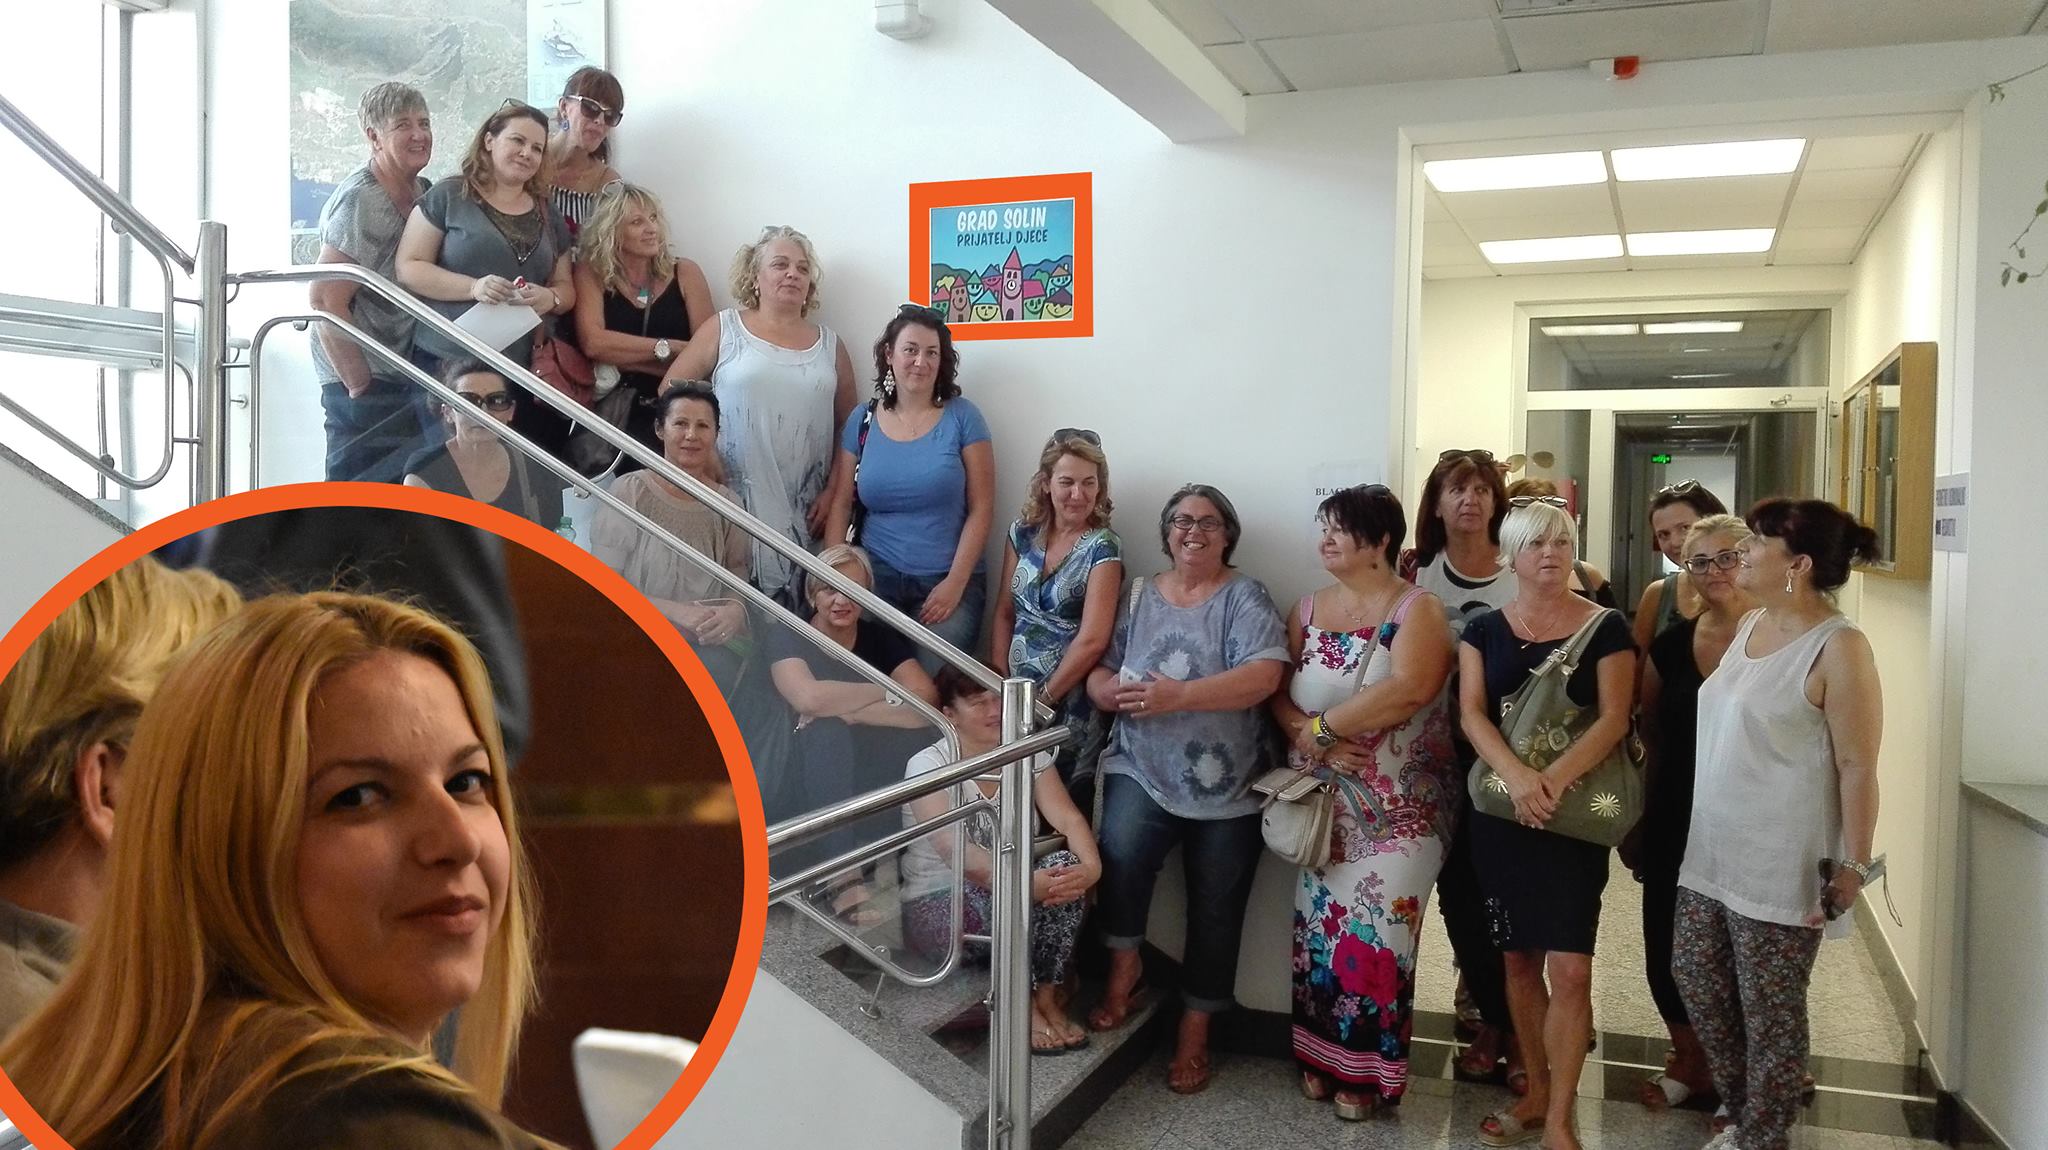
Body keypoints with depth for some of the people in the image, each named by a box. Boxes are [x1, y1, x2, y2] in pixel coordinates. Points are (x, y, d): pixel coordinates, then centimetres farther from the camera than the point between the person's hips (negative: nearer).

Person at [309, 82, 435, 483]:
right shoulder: (359, 199, -15)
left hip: (408, 380, 9)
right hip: (367, 384, -8)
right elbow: (325, 300, -20)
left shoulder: (424, 193, 10)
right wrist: (360, 385, -18)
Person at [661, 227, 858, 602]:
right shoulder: (723, 329, 6)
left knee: (792, 612, -2)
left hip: (802, 514, 2)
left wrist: (833, 494, 4)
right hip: (733, 504, -2)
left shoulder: (829, 345, 13)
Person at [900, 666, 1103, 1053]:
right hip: (937, 903, -5)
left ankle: (1047, 997, -15)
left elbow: (1068, 819, -12)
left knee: (1064, 867, -26)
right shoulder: (928, 766, -16)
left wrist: (1091, 865, -34)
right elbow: (956, 851, -30)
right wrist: (1025, 883, -44)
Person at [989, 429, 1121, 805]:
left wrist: (1043, 697, -10)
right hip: (1017, 692, 4)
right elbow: (1005, 611, 9)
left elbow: (1092, 641, -16)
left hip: (1069, 701, -4)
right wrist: (1000, 679, -1)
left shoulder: (1102, 548, -12)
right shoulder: (1023, 533, 4)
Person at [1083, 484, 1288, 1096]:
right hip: (1144, 771, 1)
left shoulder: (1245, 597, -3)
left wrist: (1179, 694, -29)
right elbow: (1098, 674, 7)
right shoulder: (1140, 598, 10)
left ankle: (1195, 1030, 23)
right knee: (1120, 847, -27)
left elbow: (1263, 677, -18)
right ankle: (1124, 964, -2)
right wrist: (1113, 691, -18)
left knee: (1215, 909, 4)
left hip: (1228, 788, -1)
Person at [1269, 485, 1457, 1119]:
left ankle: (1367, 1071, 11)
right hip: (1322, 803, 5)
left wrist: (1320, 725, -17)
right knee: (1318, 924, 8)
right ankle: (1320, 1057, 22)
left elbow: (1409, 690, -22)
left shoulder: (1417, 609, -6)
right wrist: (1309, 739, -16)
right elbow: (1277, 692, 4)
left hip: (1398, 809, -5)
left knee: (1374, 930, -5)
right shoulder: (1308, 609, 10)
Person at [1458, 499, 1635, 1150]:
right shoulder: (1484, 629, 6)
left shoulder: (1606, 627, -1)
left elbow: (1614, 718, -9)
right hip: (1500, 811, 3)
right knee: (1519, 960, 11)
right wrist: (1517, 777, -22)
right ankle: (1537, 1092, 26)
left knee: (1570, 968, -7)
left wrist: (1555, 779, -24)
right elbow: (1471, 713, -4)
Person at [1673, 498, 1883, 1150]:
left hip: (1780, 865, -8)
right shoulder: (1749, 625, 8)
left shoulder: (1837, 647, -17)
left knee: (1770, 1012, 5)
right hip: (1713, 850, 8)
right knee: (1695, 979, 15)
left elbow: (1857, 768, -17)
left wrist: (1852, 866, -17)